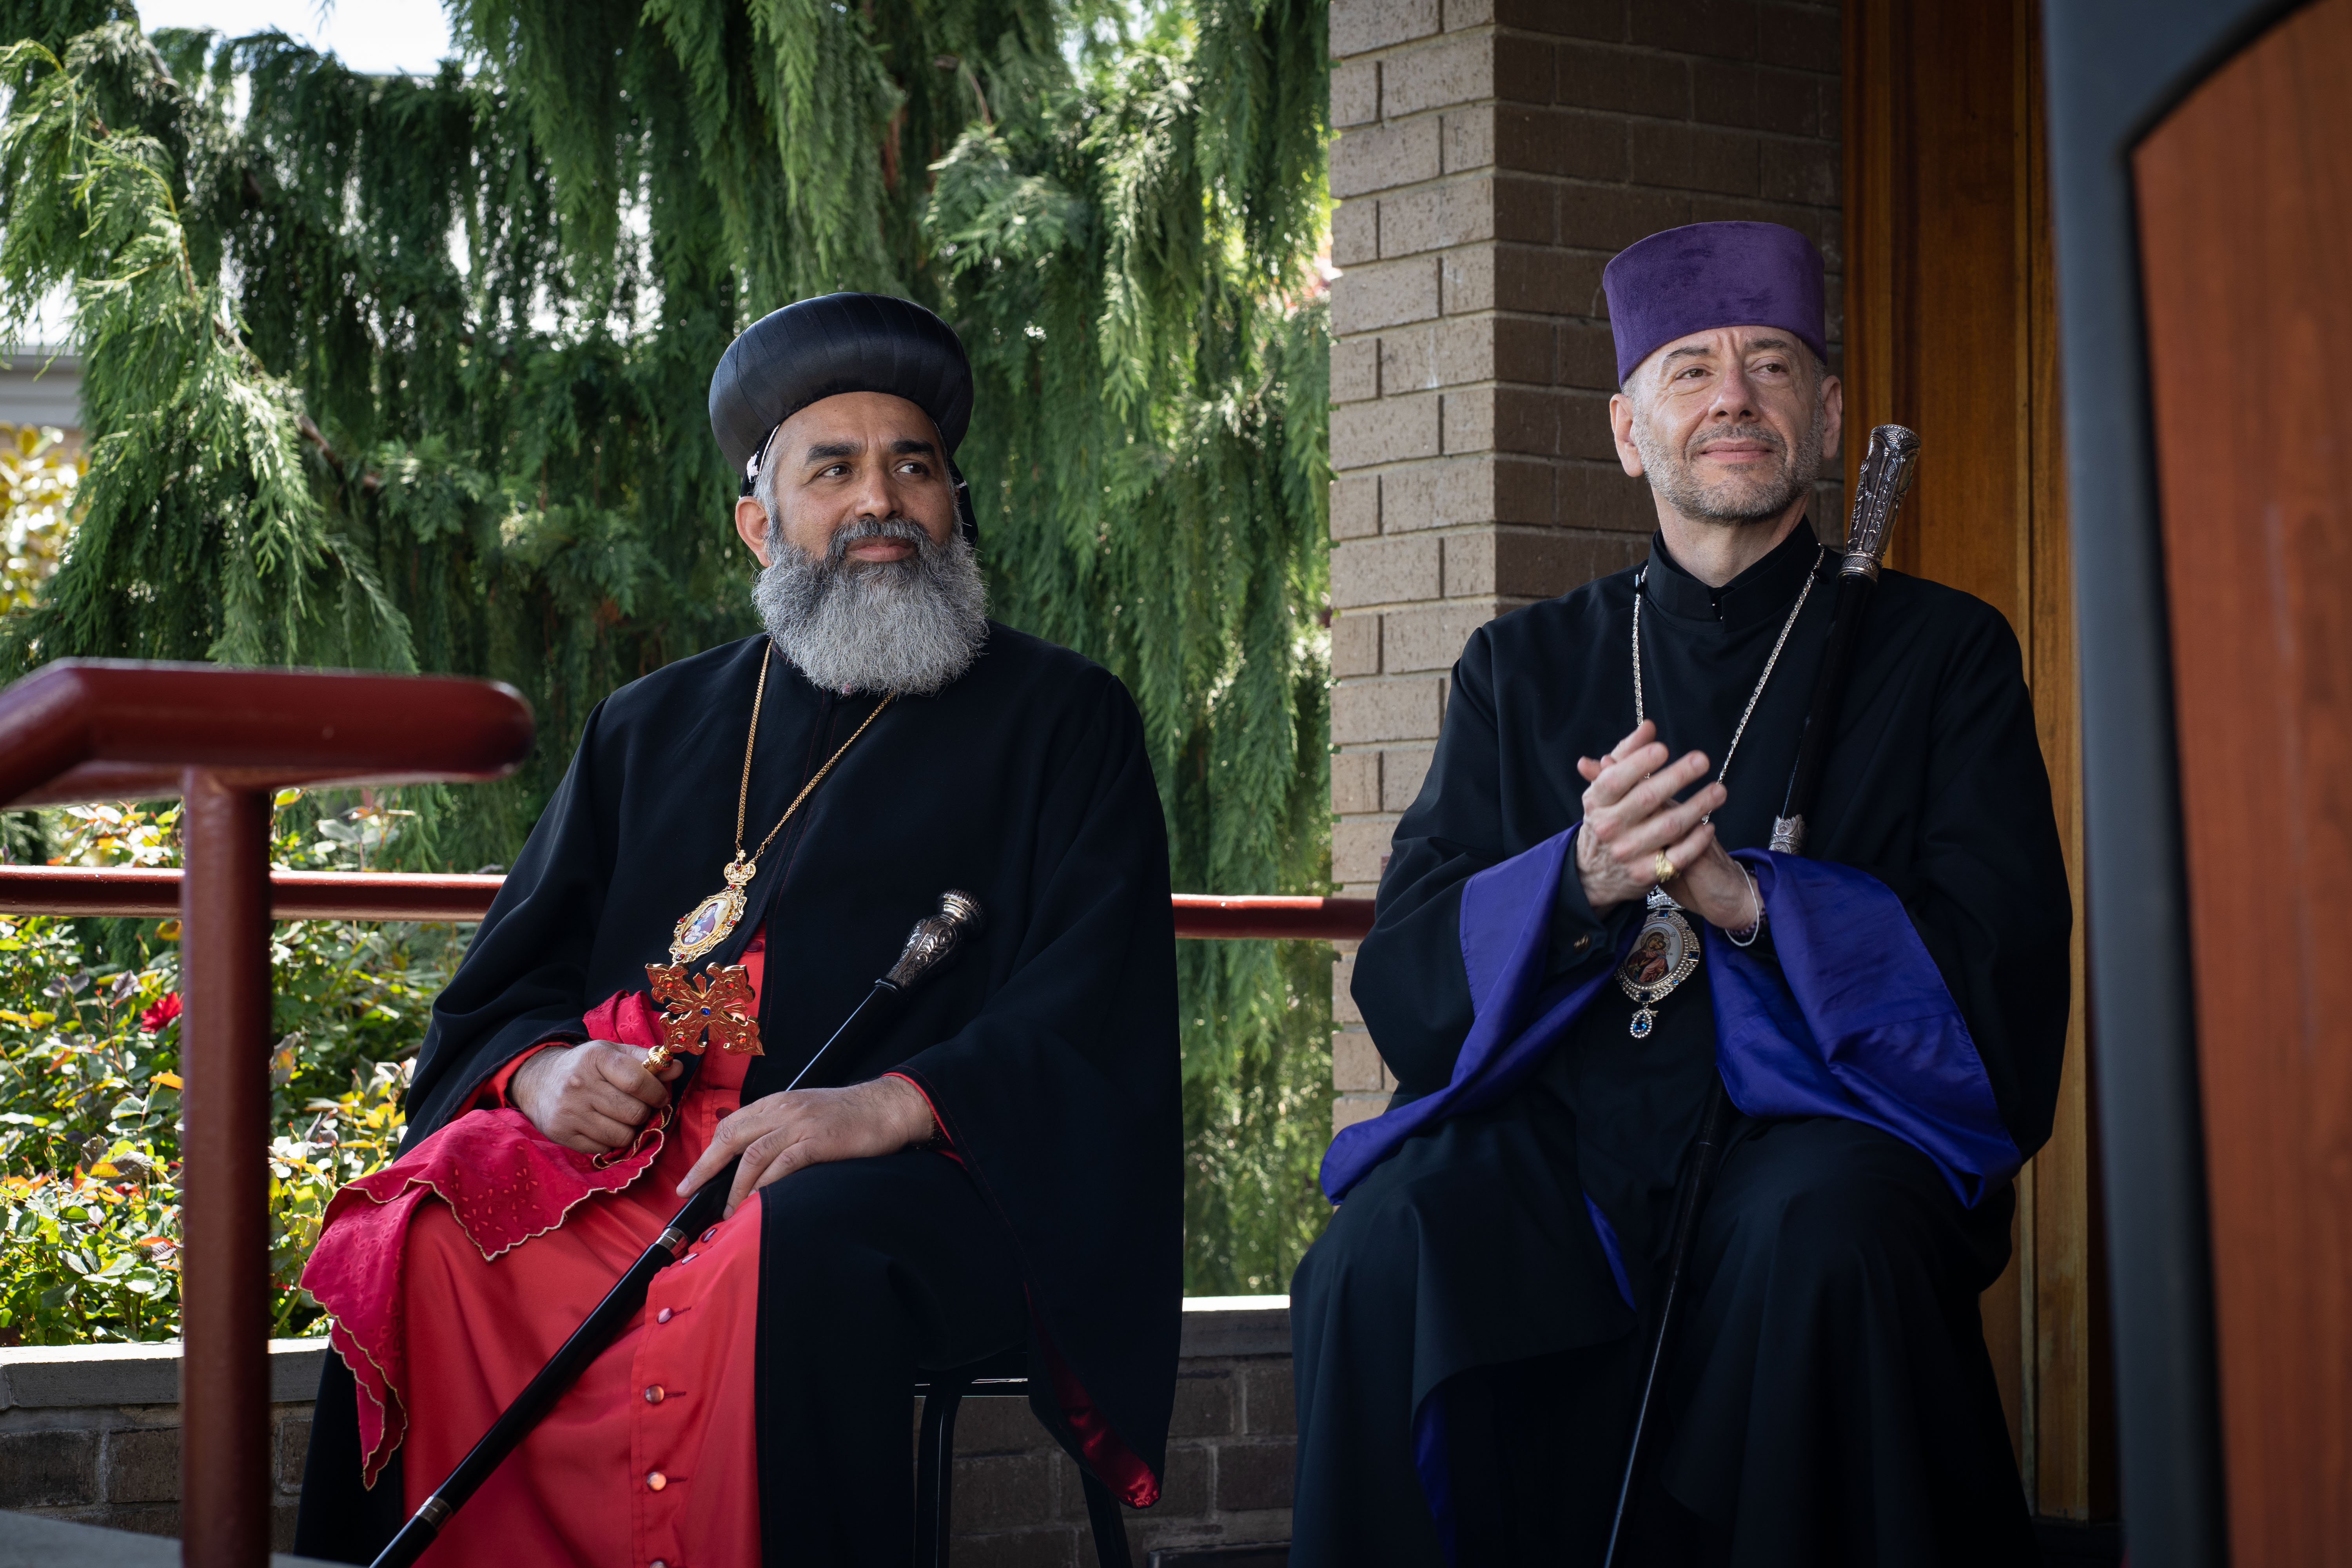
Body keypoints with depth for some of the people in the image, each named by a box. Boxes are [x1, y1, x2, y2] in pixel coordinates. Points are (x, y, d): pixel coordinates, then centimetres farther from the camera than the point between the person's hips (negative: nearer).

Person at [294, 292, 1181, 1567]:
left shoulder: (1062, 721, 12)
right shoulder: (651, 730, 24)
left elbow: (1094, 1015, -2)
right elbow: (499, 989, 21)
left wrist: (888, 1105, -19)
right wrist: (544, 1070, -4)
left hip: (926, 1174, -4)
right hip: (630, 1157, 4)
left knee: (788, 1256, -38)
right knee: (428, 1245, -25)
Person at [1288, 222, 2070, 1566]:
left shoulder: (1938, 652, 11)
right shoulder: (1525, 669, 17)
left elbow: (2007, 973, -1)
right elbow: (1401, 986, 7)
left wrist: (1747, 898, -16)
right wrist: (1579, 881, -14)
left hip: (1814, 1119, -2)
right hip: (1557, 1139, 2)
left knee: (1816, 1243, -36)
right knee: (1383, 1259, -30)